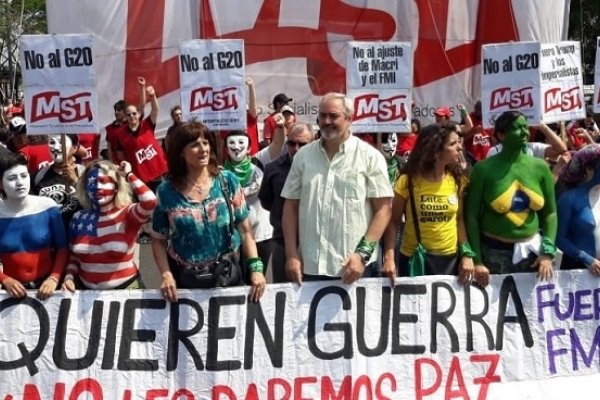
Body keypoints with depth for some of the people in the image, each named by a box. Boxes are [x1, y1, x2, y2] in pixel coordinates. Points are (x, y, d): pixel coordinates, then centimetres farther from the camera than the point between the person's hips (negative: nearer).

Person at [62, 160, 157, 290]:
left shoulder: (127, 214, -7)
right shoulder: (79, 218, 6)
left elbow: (149, 201, -28)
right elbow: (74, 256, 16)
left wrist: (128, 175, -15)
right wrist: (69, 277, -2)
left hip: (125, 288, -4)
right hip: (86, 289, 4)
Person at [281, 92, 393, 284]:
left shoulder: (370, 156, -1)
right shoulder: (303, 156, 8)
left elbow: (383, 208, -4)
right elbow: (291, 207, 9)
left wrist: (363, 254, -13)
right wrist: (292, 255, 1)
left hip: (354, 267, -3)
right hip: (309, 266, 3)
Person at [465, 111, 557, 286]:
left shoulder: (540, 167, 0)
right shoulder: (484, 168, -10)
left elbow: (550, 212, 6)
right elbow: (471, 216, -8)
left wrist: (548, 252, -4)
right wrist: (477, 260, -12)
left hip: (531, 249, 3)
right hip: (494, 252, -3)